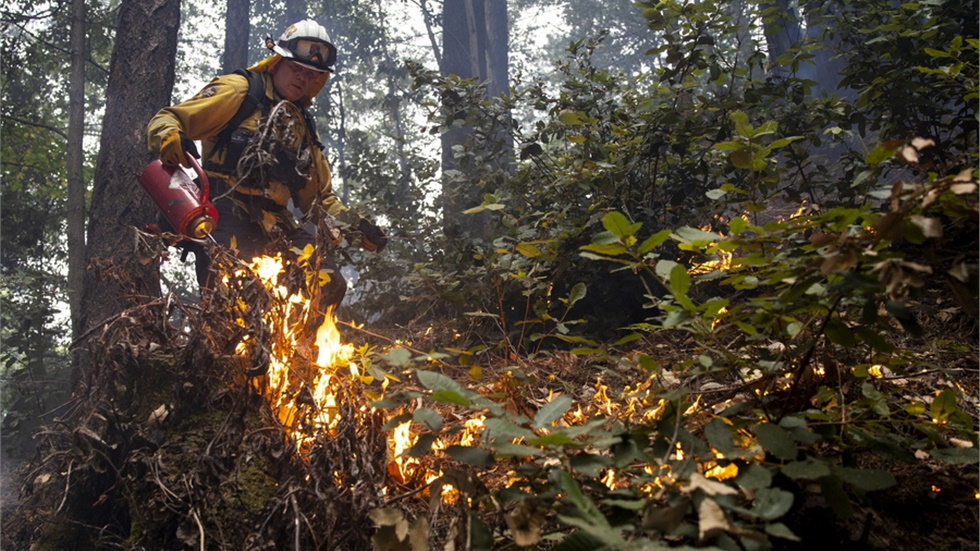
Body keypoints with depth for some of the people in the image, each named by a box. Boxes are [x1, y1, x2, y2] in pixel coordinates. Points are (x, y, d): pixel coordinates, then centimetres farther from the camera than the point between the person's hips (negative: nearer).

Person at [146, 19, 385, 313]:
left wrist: (354, 224, 13)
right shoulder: (240, 91, 5)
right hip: (225, 213, -6)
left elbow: (321, 197, 28)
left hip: (276, 224, 6)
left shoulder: (304, 128, 25)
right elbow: (166, 118, 0)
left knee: (329, 286, -8)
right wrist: (170, 136, -24)